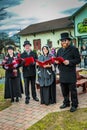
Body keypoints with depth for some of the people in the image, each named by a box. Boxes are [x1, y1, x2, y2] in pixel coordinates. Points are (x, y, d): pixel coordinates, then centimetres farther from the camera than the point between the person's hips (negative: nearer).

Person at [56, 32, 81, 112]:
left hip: (71, 74, -6)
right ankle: (66, 103, 32)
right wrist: (56, 61, -3)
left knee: (73, 90, 4)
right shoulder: (59, 50, 15)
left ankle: (74, 105, 18)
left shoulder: (74, 49, -5)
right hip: (62, 74, 6)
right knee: (64, 90, 15)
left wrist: (69, 62, -22)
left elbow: (78, 60, -9)